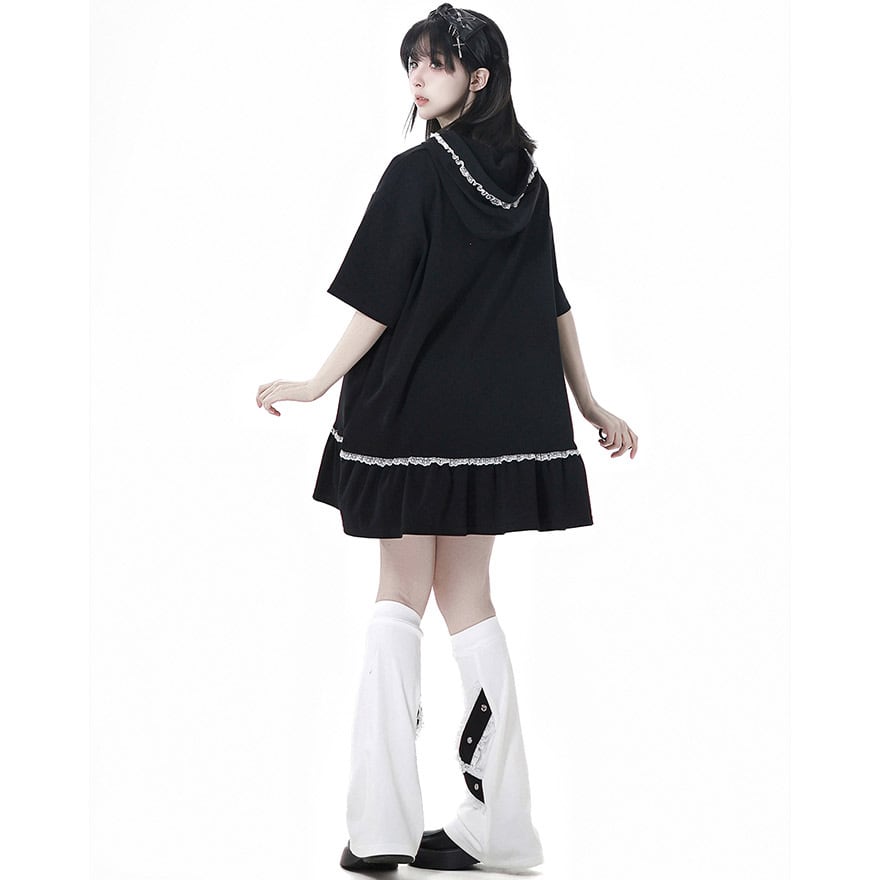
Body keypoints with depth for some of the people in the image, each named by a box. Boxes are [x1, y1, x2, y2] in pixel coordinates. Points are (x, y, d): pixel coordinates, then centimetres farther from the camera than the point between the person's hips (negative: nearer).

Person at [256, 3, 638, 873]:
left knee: (401, 594, 2)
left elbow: (380, 304, -14)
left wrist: (318, 383, -5)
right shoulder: (525, 180, 6)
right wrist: (589, 406, 16)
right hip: (501, 418, 5)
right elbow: (552, 303, 10)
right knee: (465, 598, 11)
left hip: (415, 412, -5)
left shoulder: (418, 173, -12)